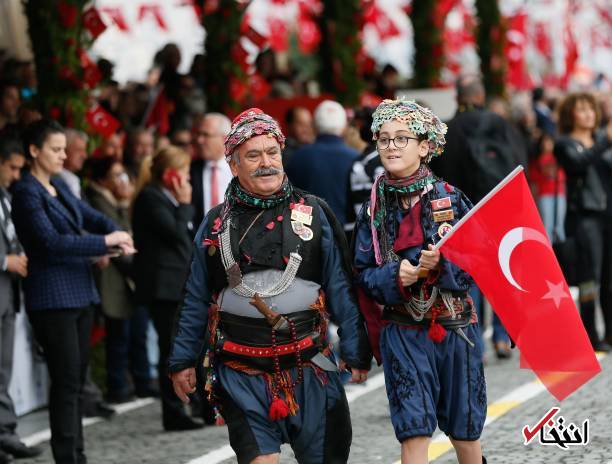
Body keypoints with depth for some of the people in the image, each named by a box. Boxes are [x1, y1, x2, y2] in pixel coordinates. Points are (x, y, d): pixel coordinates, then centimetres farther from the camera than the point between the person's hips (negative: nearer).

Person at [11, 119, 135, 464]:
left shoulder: (59, 187, 13)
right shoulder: (27, 193, -12)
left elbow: (91, 216, 17)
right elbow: (51, 242, -21)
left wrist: (118, 234, -5)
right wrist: (105, 242, -19)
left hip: (80, 292, 8)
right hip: (53, 297, -8)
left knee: (77, 380, 11)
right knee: (66, 382, -8)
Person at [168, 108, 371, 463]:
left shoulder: (314, 214, 3)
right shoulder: (217, 224, 8)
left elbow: (342, 289, 4)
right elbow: (197, 301, 14)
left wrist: (356, 353, -1)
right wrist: (183, 361, 13)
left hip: (308, 368, 0)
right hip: (242, 374, 0)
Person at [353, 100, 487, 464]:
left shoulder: (451, 199, -4)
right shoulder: (374, 208, 1)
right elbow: (364, 274, 1)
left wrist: (441, 266, -25)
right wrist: (396, 276, -19)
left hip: (456, 327, 0)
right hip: (403, 332, 0)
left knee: (464, 427, 12)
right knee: (414, 430, -9)